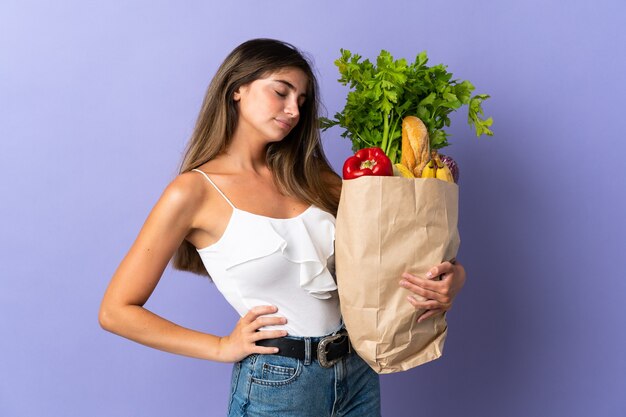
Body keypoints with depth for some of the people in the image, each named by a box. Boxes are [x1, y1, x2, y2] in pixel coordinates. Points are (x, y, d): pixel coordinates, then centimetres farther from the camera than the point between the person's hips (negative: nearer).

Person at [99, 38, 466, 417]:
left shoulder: (309, 173, 4)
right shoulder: (195, 192, -11)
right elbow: (116, 311, -9)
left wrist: (450, 277, -15)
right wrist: (222, 347, -9)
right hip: (276, 385, -5)